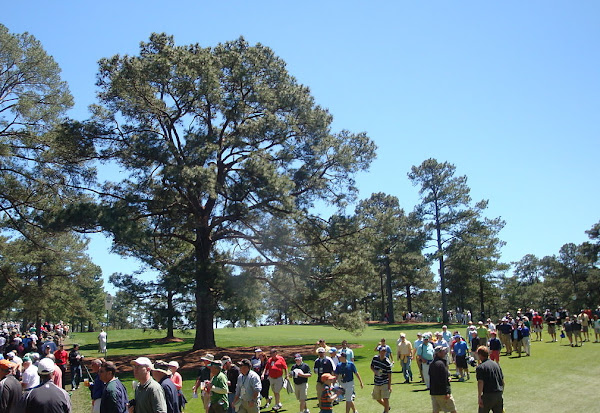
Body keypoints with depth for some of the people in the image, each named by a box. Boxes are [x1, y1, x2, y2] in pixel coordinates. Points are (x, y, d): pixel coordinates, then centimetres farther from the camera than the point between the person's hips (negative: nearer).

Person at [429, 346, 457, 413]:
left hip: (433, 392, 8)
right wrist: (447, 392, -19)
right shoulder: (440, 363, -16)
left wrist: (447, 378, 9)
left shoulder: (431, 364, 11)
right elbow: (443, 380, -20)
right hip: (442, 392, -8)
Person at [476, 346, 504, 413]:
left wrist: (479, 397, -17)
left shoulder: (480, 367, -10)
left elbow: (480, 383, -18)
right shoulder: (496, 364, 10)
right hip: (499, 395, 6)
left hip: (488, 395, -6)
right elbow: (502, 381, 14)